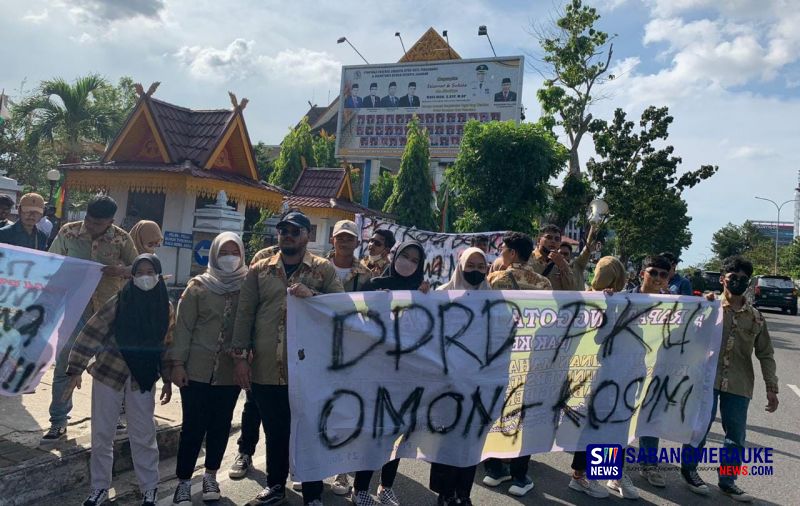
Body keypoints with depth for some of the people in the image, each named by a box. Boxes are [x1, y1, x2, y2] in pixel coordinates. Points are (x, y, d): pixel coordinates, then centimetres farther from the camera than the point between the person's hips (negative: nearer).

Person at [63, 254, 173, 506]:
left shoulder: (166, 308, -3)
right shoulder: (119, 301, -11)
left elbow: (168, 347, 5)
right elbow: (91, 334, -10)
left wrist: (167, 380, 6)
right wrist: (75, 370, -14)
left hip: (143, 379, 1)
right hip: (108, 374, -1)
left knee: (143, 435, 6)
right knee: (101, 435, 9)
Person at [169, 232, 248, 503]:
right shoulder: (198, 286, 0)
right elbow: (183, 326, -1)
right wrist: (177, 362, -5)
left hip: (231, 371, 2)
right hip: (197, 369, -1)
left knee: (221, 425, 12)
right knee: (193, 426, 4)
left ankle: (211, 475, 30)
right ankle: (184, 481, 18)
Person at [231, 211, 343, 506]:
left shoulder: (324, 269, 3)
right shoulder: (259, 270, 9)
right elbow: (245, 313, 6)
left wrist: (312, 295, -20)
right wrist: (240, 356, 0)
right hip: (267, 369, 2)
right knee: (274, 433, 16)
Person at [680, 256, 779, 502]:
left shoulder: (755, 317, 7)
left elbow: (765, 354, 10)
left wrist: (771, 387, 4)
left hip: (738, 385, 3)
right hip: (706, 379, -3)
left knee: (736, 436, 9)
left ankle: (728, 481, 25)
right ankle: (689, 469, 26)